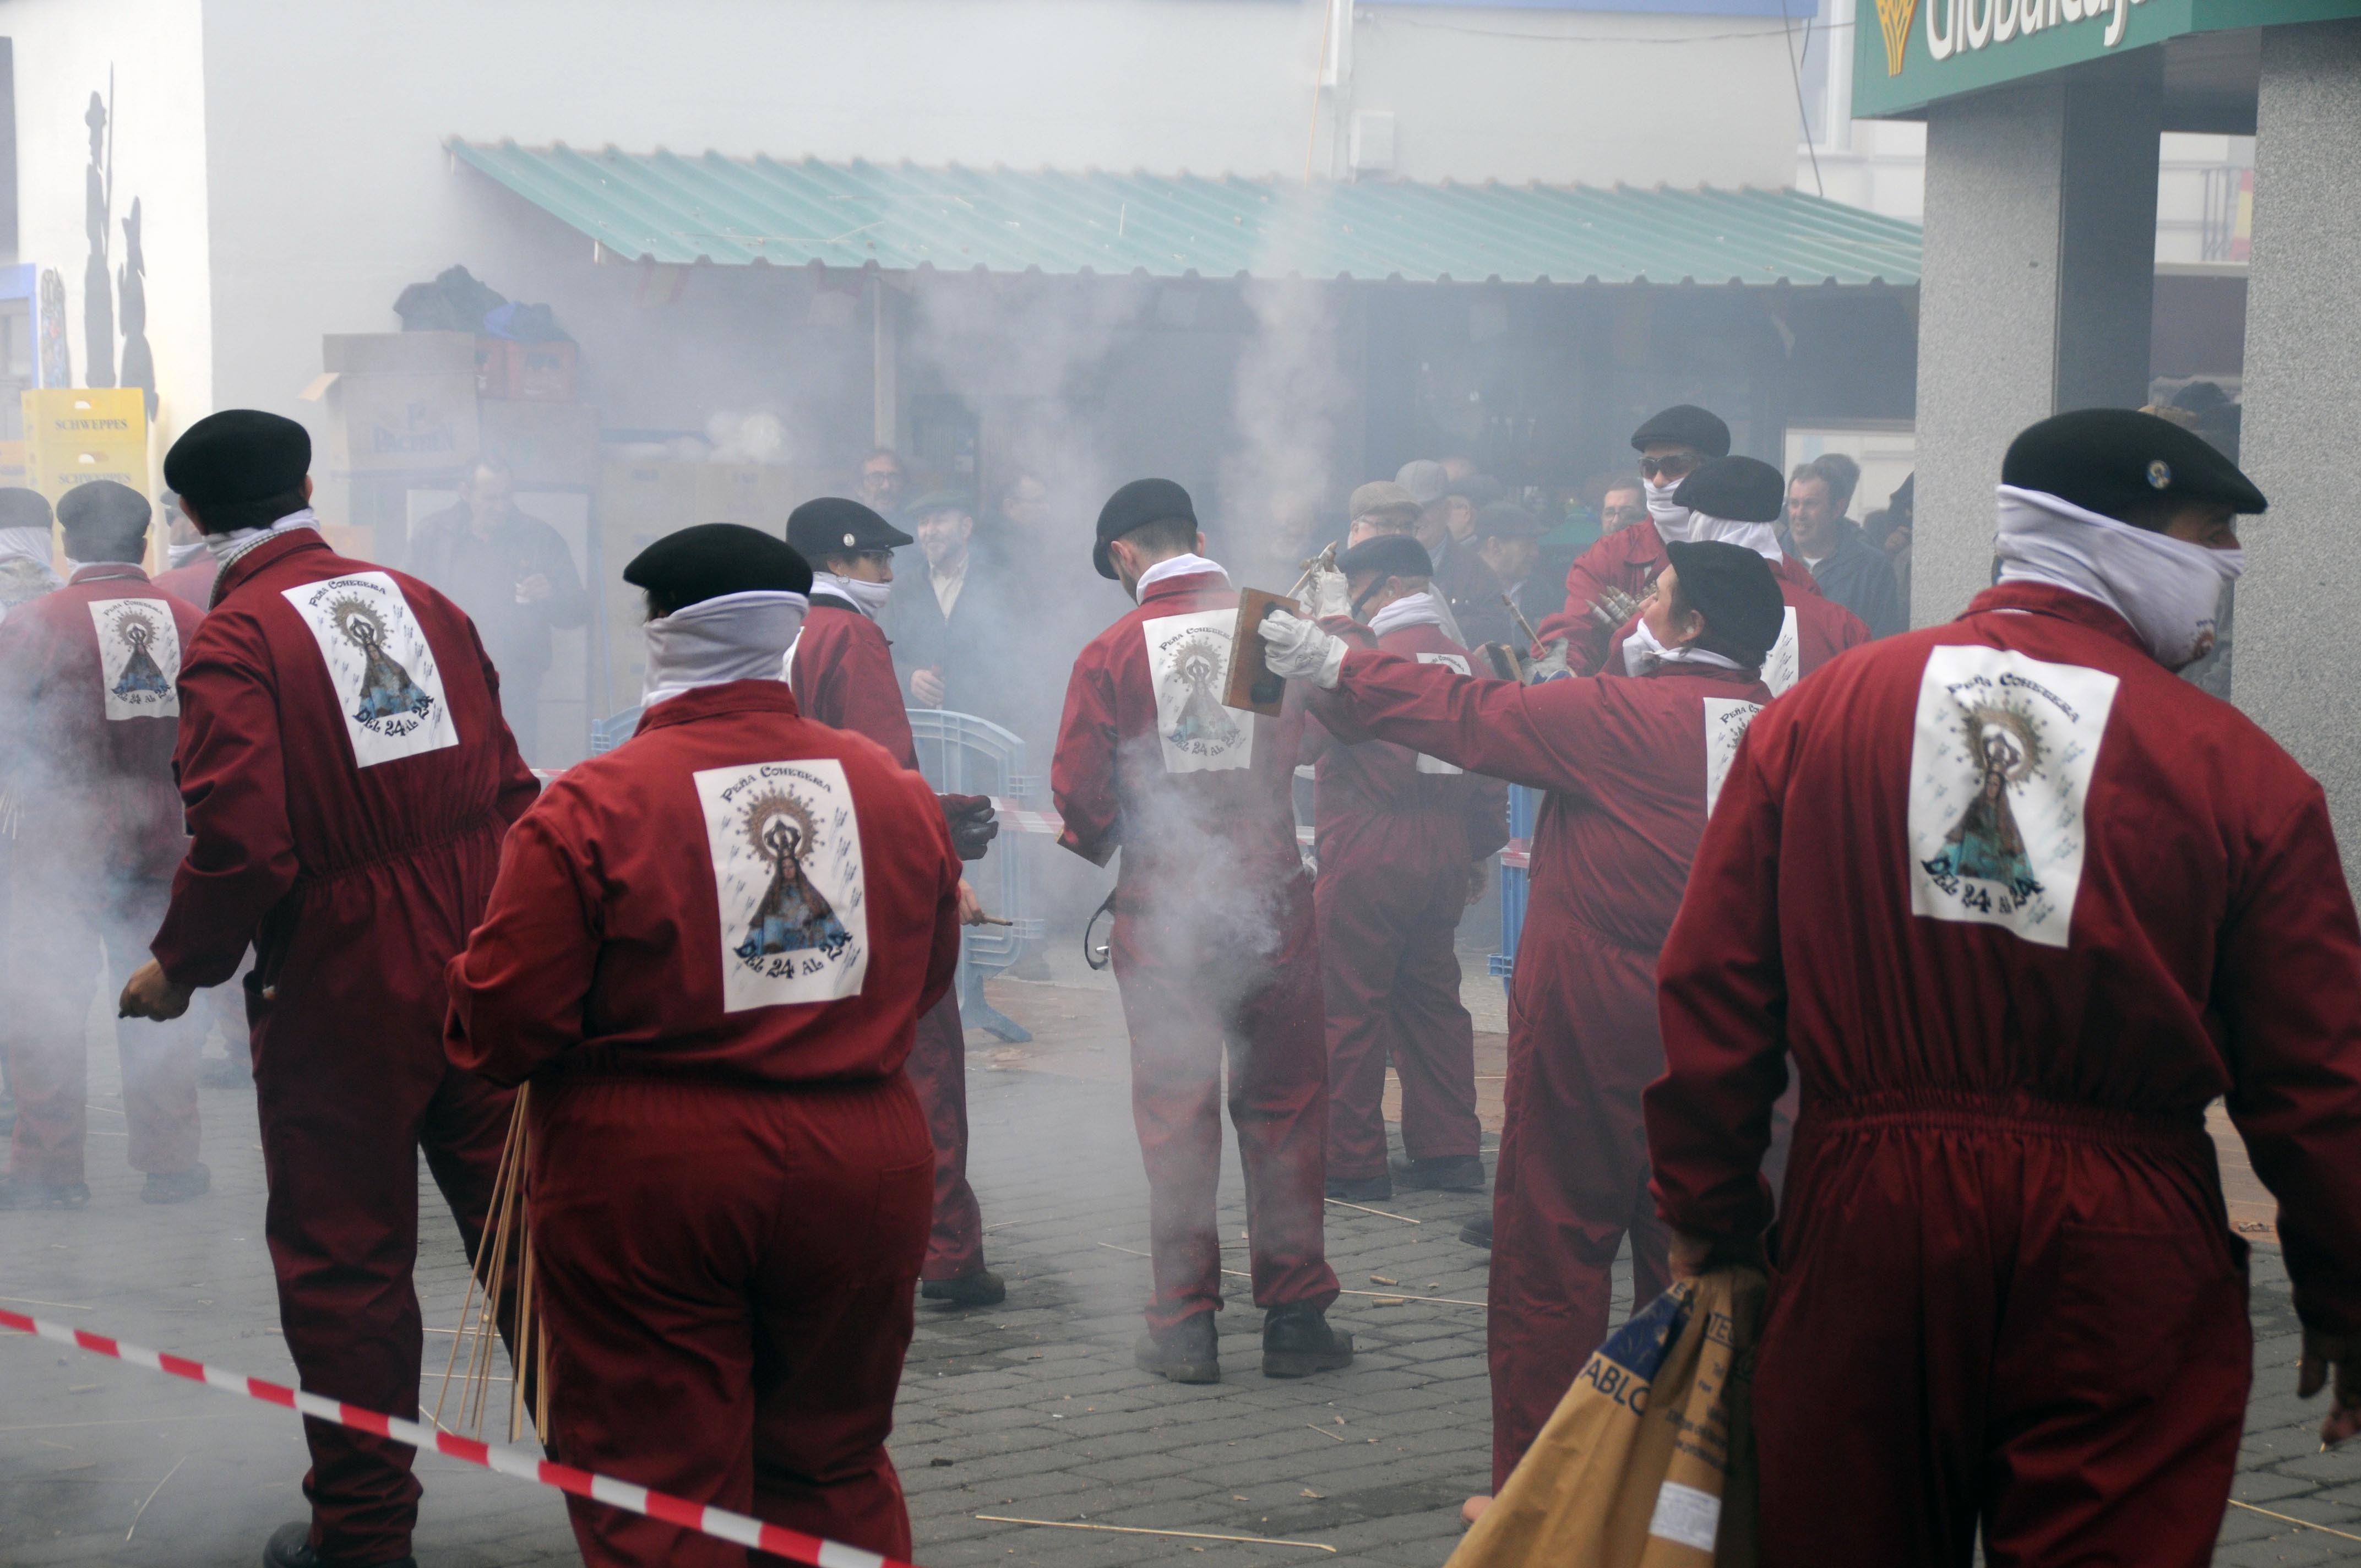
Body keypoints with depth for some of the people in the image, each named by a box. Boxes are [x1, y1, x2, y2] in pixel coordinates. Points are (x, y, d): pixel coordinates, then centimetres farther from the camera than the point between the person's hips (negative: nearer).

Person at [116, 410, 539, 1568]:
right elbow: (509, 789, 9)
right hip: (483, 976, 5)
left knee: (345, 1256, 7)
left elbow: (242, 842, -21)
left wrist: (180, 968, -4)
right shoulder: (418, 603, 7)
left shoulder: (236, 637, -11)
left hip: (343, 991, -5)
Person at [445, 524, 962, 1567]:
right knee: (835, 1476, 20)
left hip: (648, 1179, -4)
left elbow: (501, 1030, -12)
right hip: (867, 1174, 4)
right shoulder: (896, 791, 1)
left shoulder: (591, 806, -13)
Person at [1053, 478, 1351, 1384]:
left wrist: (1100, 846, 14)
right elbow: (1304, 743, 7)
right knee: (1284, 1105, 9)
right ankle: (1294, 1316, 12)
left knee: (1176, 1113, 7)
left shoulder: (1112, 652, -7)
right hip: (1270, 897, 1)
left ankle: (1186, 1326, 8)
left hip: (1163, 908, -1)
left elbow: (1079, 791, -7)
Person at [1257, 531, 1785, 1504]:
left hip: (1591, 1032, -6)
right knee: (1687, 1262, 14)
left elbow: (1464, 715, -4)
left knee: (1550, 1257, 4)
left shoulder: (1625, 717, -13)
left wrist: (1333, 665, 7)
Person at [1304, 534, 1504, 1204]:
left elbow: (1300, 739, -12)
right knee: (1431, 999, 15)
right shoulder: (1463, 662, 9)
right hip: (1442, 863, 7)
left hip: (1367, 862, -7)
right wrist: (1479, 851, 22)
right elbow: (1489, 771, 14)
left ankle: (1352, 1163, 5)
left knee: (1349, 1009, 1)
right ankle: (1450, 1151, 18)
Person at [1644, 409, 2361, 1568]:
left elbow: (1713, 987, 1)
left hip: (1863, 1221, 3)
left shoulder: (1819, 712, 1)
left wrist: (1705, 1210, 10)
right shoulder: (2238, 769, -5)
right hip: (2119, 1256, -2)